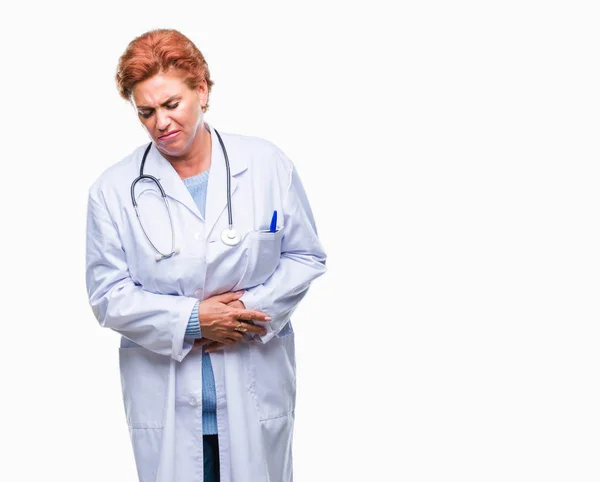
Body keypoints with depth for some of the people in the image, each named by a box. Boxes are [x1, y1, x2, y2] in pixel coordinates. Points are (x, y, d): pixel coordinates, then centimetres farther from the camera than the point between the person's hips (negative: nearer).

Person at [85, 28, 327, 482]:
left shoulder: (268, 165, -2)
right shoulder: (114, 189, -4)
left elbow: (306, 256, 2)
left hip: (255, 390, 1)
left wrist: (252, 308, -13)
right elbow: (107, 295, -4)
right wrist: (191, 320, -15)